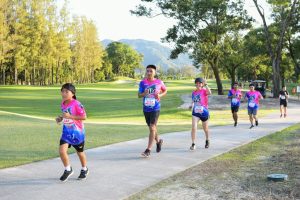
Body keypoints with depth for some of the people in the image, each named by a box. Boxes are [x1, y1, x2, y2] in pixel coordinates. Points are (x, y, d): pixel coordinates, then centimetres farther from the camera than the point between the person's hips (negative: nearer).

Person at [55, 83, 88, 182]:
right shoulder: (63, 104, 1)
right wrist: (61, 118, -1)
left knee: (80, 152, 13)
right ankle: (68, 170, 10)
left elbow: (84, 117, -23)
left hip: (77, 132, -5)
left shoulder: (76, 104, -20)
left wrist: (70, 116, -28)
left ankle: (84, 169, 40)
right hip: (66, 132, 5)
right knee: (62, 151, -13)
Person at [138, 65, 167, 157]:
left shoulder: (159, 82, -3)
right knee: (151, 128, 16)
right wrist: (144, 94, -22)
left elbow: (165, 90, 13)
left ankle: (148, 150, -10)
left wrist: (160, 95, -8)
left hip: (155, 108, -3)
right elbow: (139, 95, 0)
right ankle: (158, 141, 44)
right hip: (146, 109, 3)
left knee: (152, 127, -13)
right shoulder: (142, 82, -1)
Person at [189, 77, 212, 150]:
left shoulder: (204, 91, -11)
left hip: (204, 112, -3)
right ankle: (193, 144, -10)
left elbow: (209, 93, -34)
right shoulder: (194, 92, 5)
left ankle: (207, 141, 43)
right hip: (195, 113, 3)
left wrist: (205, 84, -32)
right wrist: (192, 105, 0)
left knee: (205, 128, 17)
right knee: (194, 127, -16)